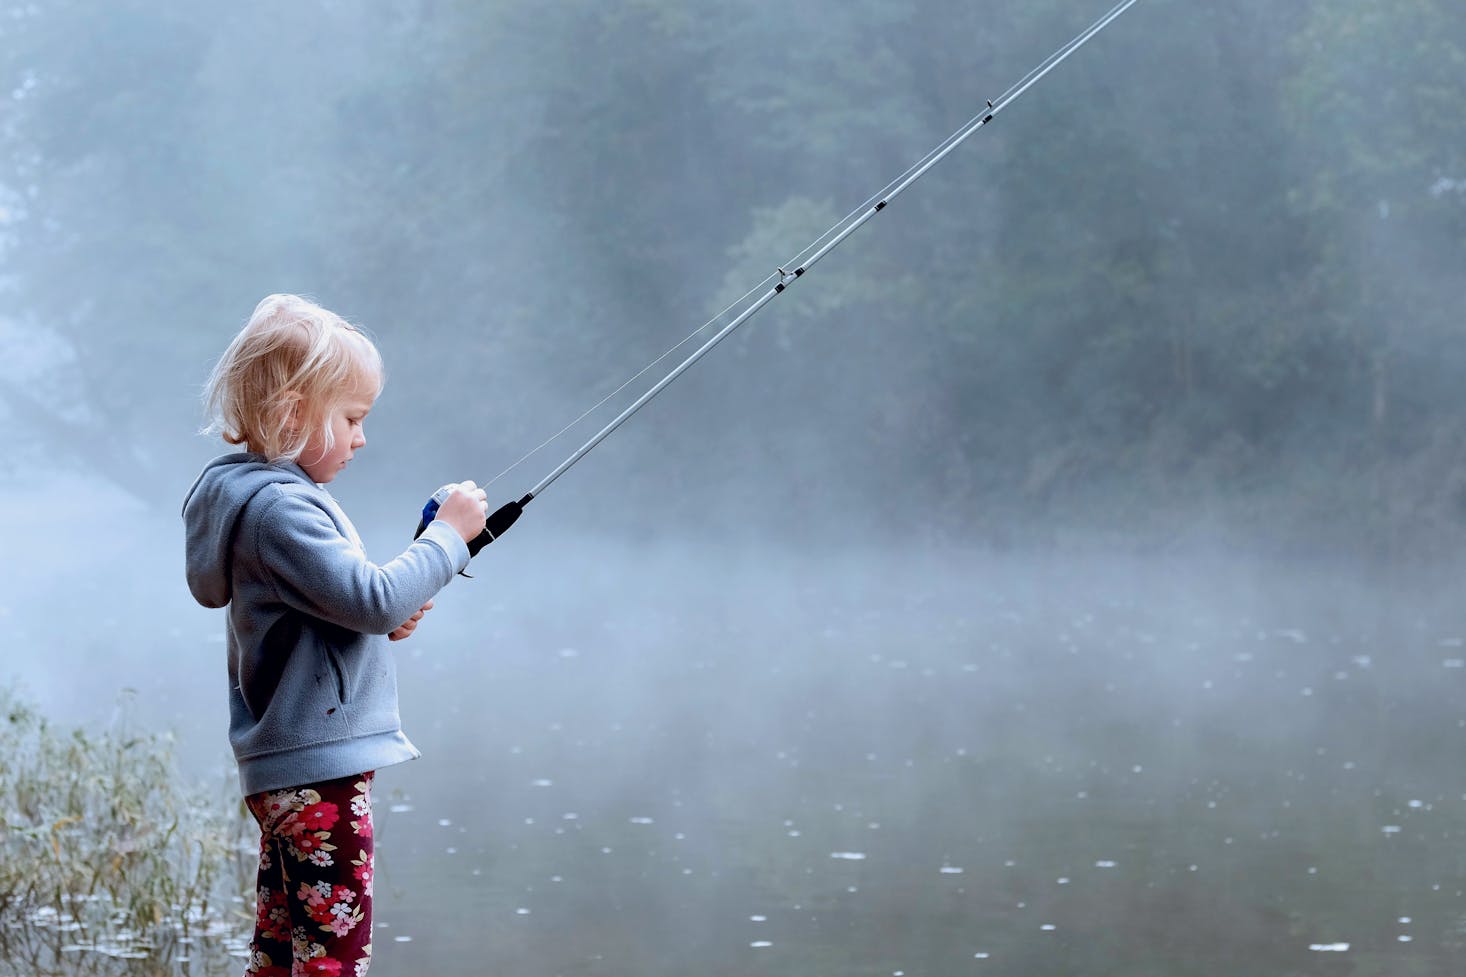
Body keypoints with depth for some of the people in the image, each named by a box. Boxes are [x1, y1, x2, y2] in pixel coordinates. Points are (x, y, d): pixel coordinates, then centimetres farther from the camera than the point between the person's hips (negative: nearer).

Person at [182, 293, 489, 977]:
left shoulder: (266, 492, 14)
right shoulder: (279, 509, -18)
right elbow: (374, 599, -25)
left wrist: (390, 615, 5)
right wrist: (448, 534, -14)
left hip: (282, 772, 11)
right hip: (319, 770, -11)